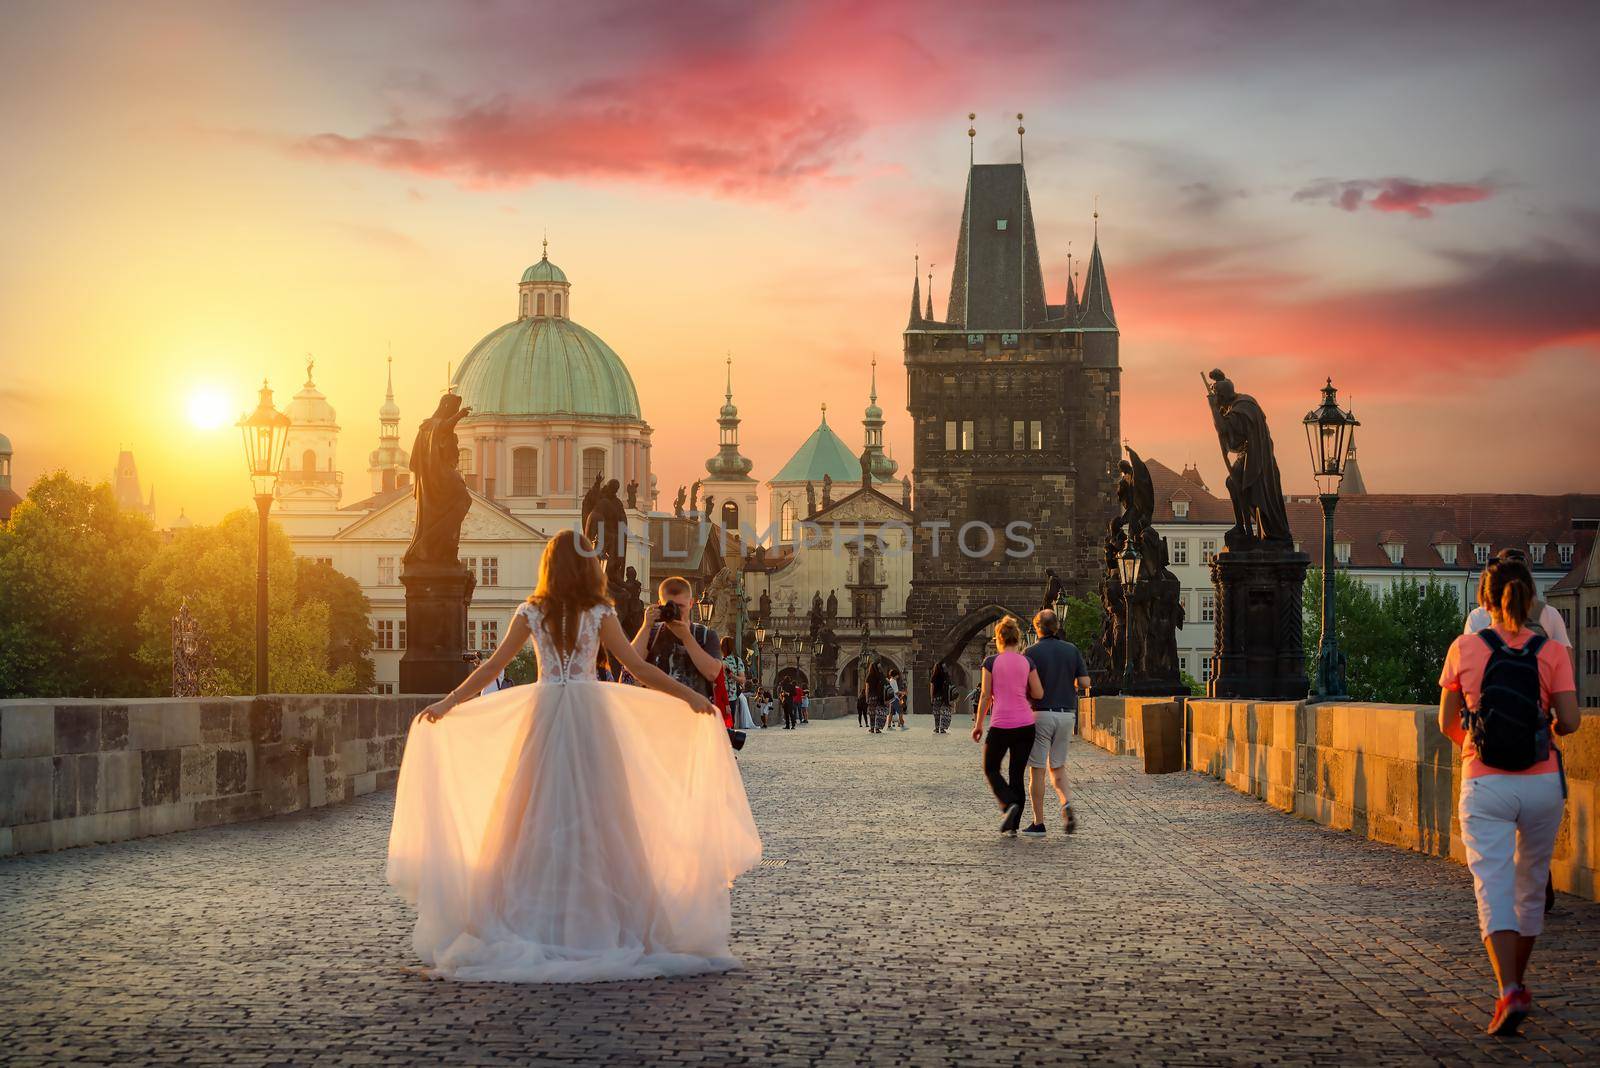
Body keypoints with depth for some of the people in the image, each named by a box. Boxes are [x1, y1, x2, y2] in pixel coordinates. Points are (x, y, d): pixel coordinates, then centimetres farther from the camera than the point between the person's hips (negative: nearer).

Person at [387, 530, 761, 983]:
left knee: (539, 816, 5)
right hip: (590, 714, -1)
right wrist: (689, 695, 2)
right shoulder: (599, 614, -2)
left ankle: (532, 925, 5)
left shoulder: (532, 612, 1)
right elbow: (637, 667, -4)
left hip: (544, 713, 1)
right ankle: (597, 923, 4)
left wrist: (448, 702, 9)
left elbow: (493, 665, 1)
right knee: (594, 818, 3)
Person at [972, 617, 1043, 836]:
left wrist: (978, 724, 6)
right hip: (1025, 724, 3)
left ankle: (1009, 804, -11)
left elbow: (985, 696, -2)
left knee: (991, 769, 14)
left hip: (1000, 725, -3)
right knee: (1017, 774, 10)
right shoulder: (1026, 662, 4)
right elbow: (1038, 694, 2)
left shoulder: (991, 662, -3)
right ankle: (1013, 826, 7)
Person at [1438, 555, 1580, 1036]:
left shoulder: (1463, 649, -2)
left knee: (1494, 889, -7)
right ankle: (1517, 983, 33)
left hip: (1485, 785, -2)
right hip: (1542, 784, 2)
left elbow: (1447, 724, 5)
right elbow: (1569, 720, -9)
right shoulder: (1551, 652, -2)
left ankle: (1510, 992, -26)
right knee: (1530, 885, 19)